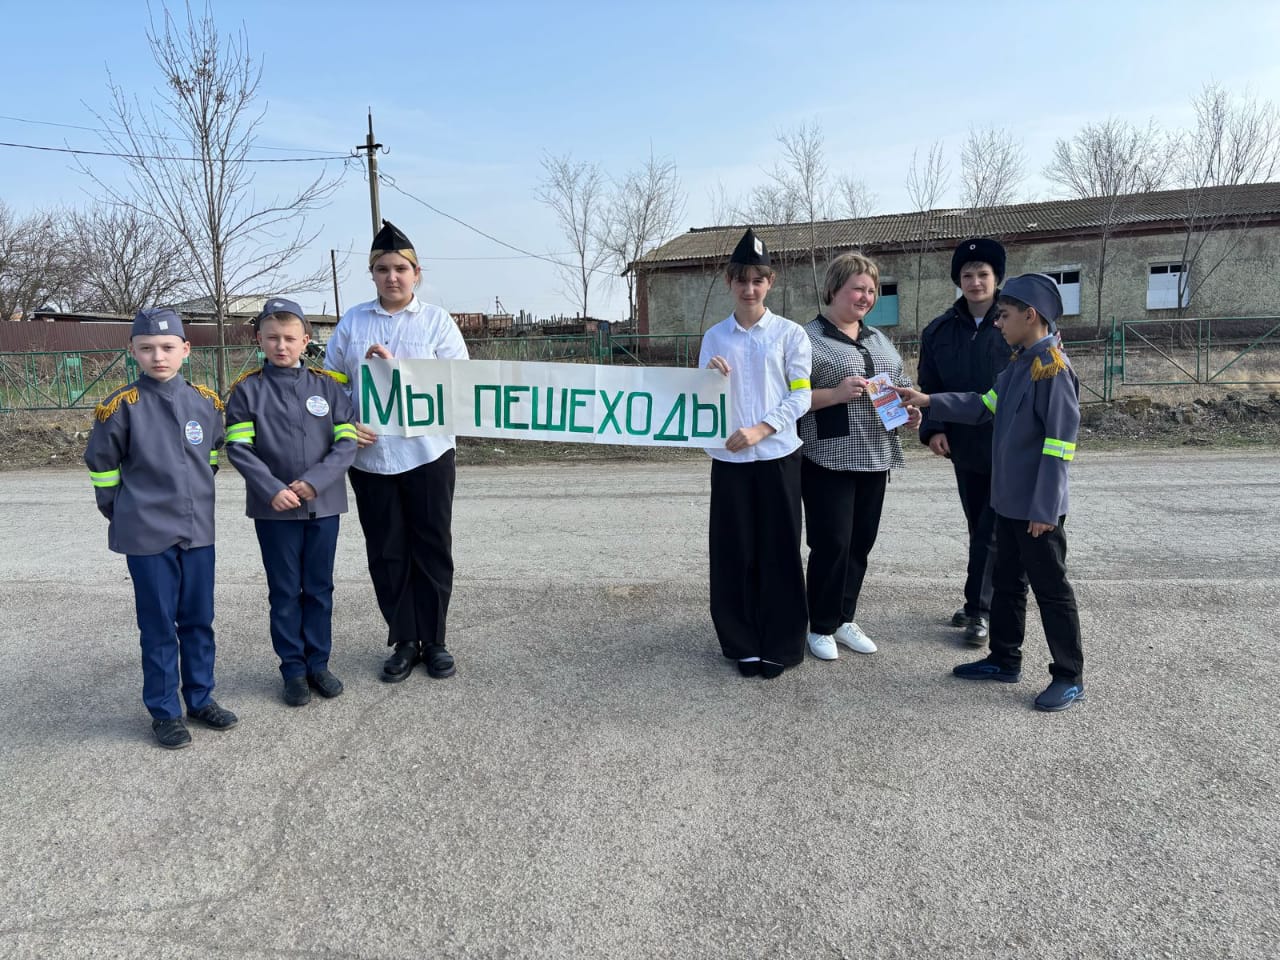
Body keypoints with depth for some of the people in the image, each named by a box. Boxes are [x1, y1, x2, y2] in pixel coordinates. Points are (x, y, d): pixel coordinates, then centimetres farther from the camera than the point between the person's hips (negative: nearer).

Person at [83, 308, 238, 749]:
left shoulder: (206, 401, 0)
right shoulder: (122, 406, -10)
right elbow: (101, 464, 0)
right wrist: (122, 512, 6)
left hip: (198, 530, 3)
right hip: (147, 534, -3)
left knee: (199, 620, 12)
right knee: (158, 625, 5)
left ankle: (200, 697, 27)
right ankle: (164, 711, 18)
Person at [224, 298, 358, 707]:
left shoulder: (327, 386, 1)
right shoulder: (247, 390, -2)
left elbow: (346, 442, -3)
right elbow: (239, 447, -7)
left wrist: (315, 481, -15)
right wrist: (272, 489, -18)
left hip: (323, 504, 1)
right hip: (273, 507, -1)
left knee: (319, 588, 11)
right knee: (285, 591, 8)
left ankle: (318, 663, 24)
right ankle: (293, 669, 20)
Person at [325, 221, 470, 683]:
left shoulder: (436, 320, 0)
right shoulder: (352, 321, 7)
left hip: (427, 455, -2)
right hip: (369, 457, 2)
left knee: (432, 549, 6)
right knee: (386, 553, 9)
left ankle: (434, 640, 22)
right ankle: (404, 641, 24)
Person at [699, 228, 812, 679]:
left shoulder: (790, 333, 1)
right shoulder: (715, 336, 8)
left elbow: (800, 396, -3)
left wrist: (758, 430, -15)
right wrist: (712, 378, -12)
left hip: (777, 456, -2)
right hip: (728, 459, 2)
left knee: (779, 552, 3)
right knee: (734, 553, 5)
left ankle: (781, 647, 15)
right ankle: (744, 644, 19)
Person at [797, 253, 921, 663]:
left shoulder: (878, 339, 17)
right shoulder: (808, 338, -5)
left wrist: (909, 410, 4)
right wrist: (837, 393, -21)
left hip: (875, 458, 7)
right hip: (828, 459, -7)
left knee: (861, 543, 11)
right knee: (831, 544, -4)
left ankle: (845, 619, 25)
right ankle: (821, 628, 12)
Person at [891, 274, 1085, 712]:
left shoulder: (1053, 367, -19)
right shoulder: (1019, 363, 9)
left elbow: (1059, 442, -22)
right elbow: (985, 405, 18)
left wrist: (1044, 508, -22)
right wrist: (928, 401, 11)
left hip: (1038, 507, -9)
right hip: (1008, 501, 9)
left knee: (1051, 588, 2)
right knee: (1006, 581, 17)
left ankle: (1070, 677, 15)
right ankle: (1004, 660, 31)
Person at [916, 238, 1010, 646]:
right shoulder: (940, 331, 4)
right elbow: (928, 386, 9)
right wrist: (933, 428, -4)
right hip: (965, 447, 4)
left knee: (992, 532, -2)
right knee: (979, 529, 16)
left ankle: (979, 608, 9)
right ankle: (982, 603, 29)